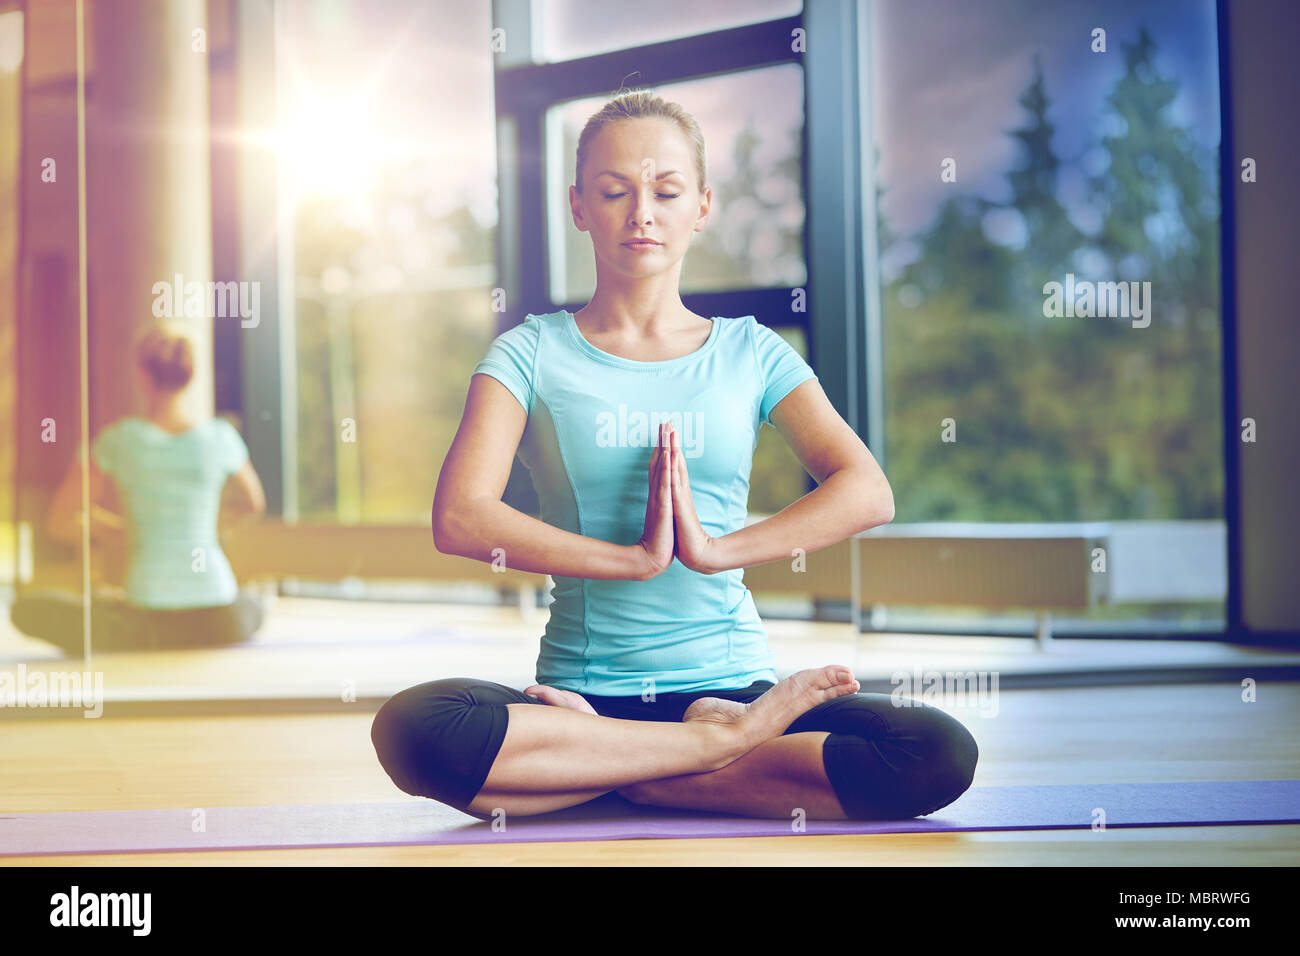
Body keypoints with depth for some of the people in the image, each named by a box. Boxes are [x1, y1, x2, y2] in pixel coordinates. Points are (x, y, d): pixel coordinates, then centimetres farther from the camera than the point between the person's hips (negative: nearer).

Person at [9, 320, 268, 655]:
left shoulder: (117, 441, -4)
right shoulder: (221, 438, 1)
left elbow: (59, 523, 5)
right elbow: (254, 503, 21)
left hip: (151, 620, -2)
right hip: (217, 623, 3)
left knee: (26, 608, 14)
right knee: (252, 604, 40)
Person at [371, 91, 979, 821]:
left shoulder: (749, 352, 12)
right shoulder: (534, 354, 7)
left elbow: (868, 492, -4)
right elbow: (460, 517, -10)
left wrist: (717, 548, -16)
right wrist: (635, 558, -17)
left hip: (733, 678, 2)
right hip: (583, 690, -1)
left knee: (941, 755, -25)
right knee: (412, 729, -34)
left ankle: (610, 774, -17)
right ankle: (727, 738, -20)